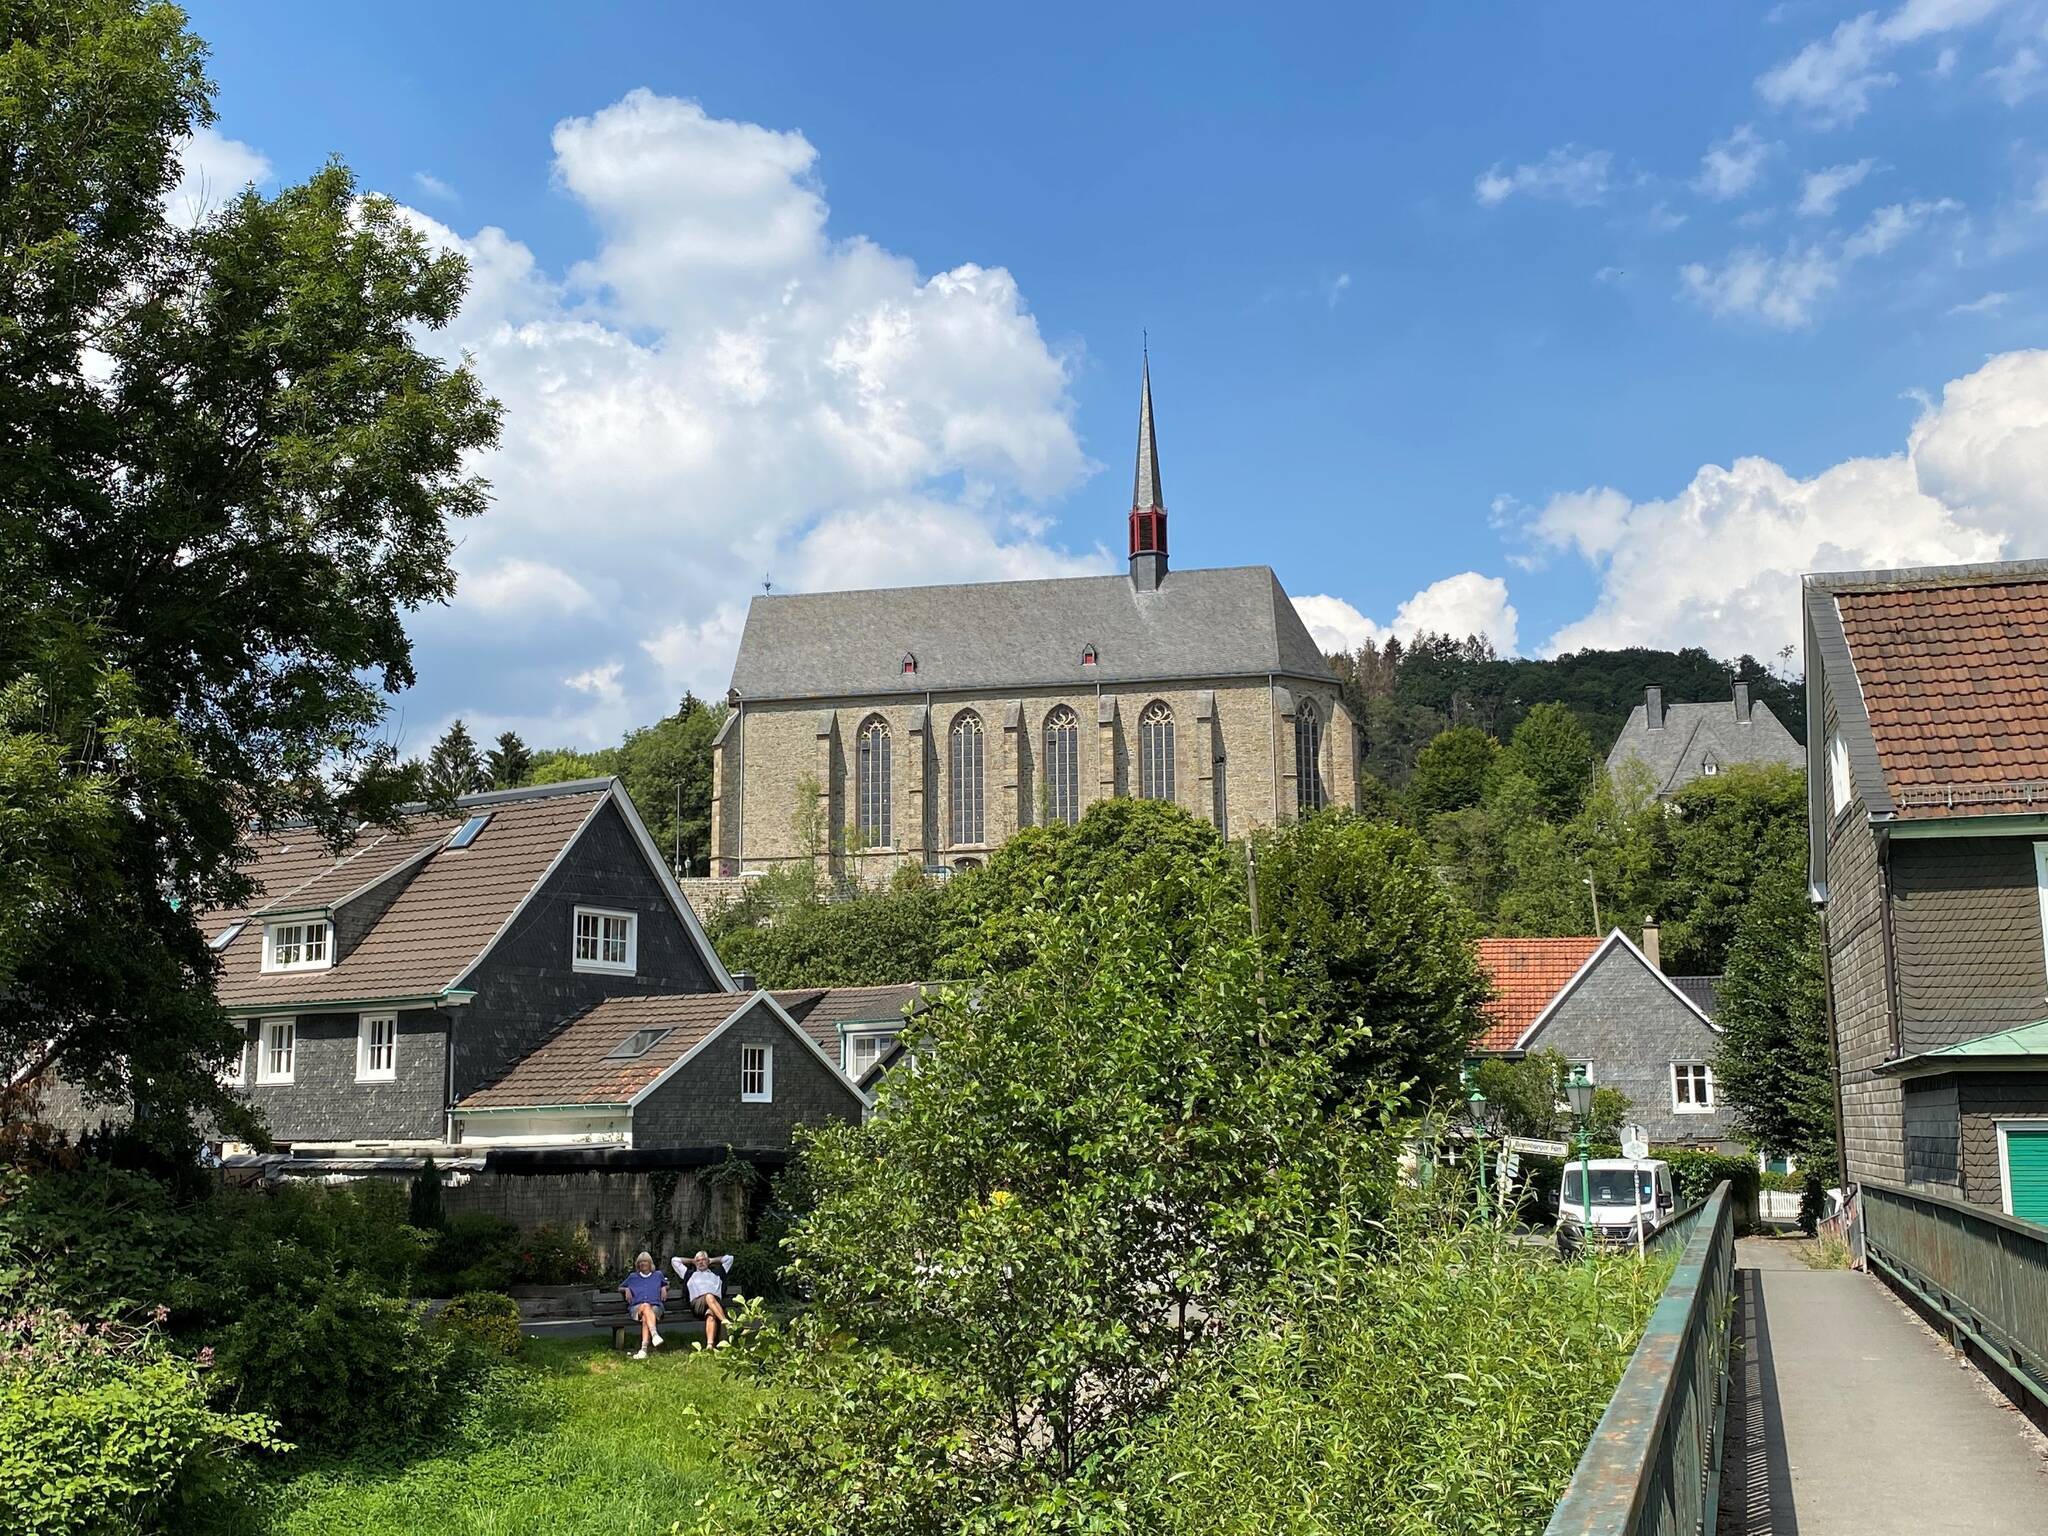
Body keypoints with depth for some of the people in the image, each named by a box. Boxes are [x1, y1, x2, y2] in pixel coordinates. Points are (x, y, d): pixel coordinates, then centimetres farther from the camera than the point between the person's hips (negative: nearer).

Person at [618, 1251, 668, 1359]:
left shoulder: (658, 1275, 28)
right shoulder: (633, 1277, 29)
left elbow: (667, 1284, 40)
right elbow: (619, 1288, 35)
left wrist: (664, 1288, 17)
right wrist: (626, 1290, 13)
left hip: (655, 1307, 0)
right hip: (636, 1307, 0)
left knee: (646, 1318, -38)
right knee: (646, 1306, -40)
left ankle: (644, 1349, -58)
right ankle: (655, 1335, -63)